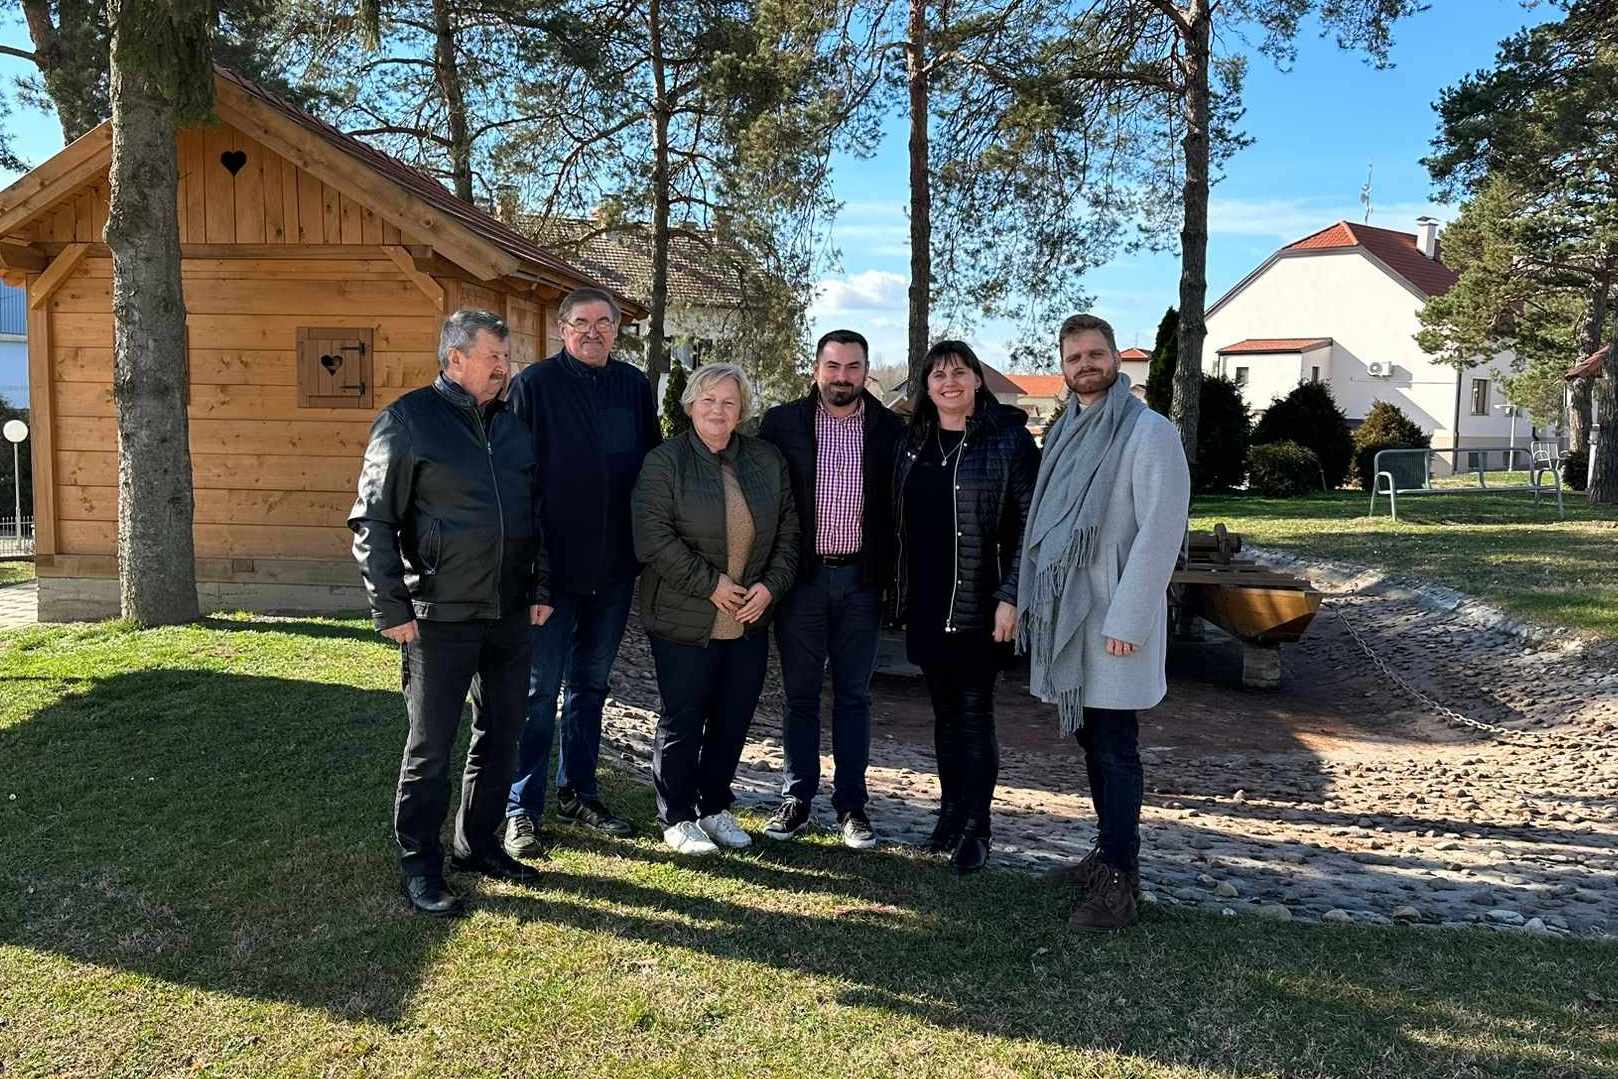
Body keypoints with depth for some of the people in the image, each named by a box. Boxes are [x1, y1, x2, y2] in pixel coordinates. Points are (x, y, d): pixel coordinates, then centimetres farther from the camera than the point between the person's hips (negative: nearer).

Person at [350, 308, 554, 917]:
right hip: (442, 617, -6)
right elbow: (372, 521, -8)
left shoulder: (512, 425, 10)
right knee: (431, 747, 2)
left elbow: (536, 514, 18)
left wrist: (542, 588, 11)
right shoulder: (409, 420, -8)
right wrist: (392, 609, -12)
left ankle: (478, 844, 31)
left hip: (511, 614, 6)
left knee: (500, 735, 15)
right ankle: (420, 867, 16)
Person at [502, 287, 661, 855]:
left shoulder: (635, 386, 8)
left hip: (614, 566, 5)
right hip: (553, 565, -5)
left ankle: (579, 792, 29)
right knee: (540, 689, 0)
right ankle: (522, 810, 10)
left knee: (590, 684, 16)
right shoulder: (535, 384, -6)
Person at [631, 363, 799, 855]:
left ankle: (715, 807, 30)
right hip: (685, 621, -4)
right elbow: (652, 538, -15)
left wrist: (771, 584, -4)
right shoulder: (665, 461, -7)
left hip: (749, 620, 5)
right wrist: (710, 583, -17)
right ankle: (677, 818, 21)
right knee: (682, 721, 5)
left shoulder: (767, 460, 7)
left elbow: (787, 532, 10)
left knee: (733, 719, 12)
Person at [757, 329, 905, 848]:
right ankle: (797, 799, 19)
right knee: (800, 693, 8)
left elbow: (900, 508, 5)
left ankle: (851, 805, 17)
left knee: (854, 694, 8)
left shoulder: (890, 430, 3)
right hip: (801, 577, 0)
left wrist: (891, 574, -2)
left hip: (860, 579, 1)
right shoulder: (782, 423, 0)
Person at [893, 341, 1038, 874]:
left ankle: (973, 830, 11)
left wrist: (1010, 597, -14)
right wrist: (901, 595, 11)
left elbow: (1029, 523, -8)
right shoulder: (914, 442, 11)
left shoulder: (1008, 438, -5)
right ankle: (950, 816, 24)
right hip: (926, 605, 5)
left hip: (978, 607, -5)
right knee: (945, 714, 13)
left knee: (974, 714, 0)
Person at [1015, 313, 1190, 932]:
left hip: (1113, 619, -7)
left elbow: (1161, 531, -16)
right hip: (1065, 613, 7)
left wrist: (1126, 620, -19)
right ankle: (1112, 852, 28)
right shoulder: (1064, 433, 13)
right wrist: (1036, 601, 12)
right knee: (1090, 740, 15)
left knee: (1115, 748, -3)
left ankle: (1118, 882, 3)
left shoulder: (1148, 432, -10)